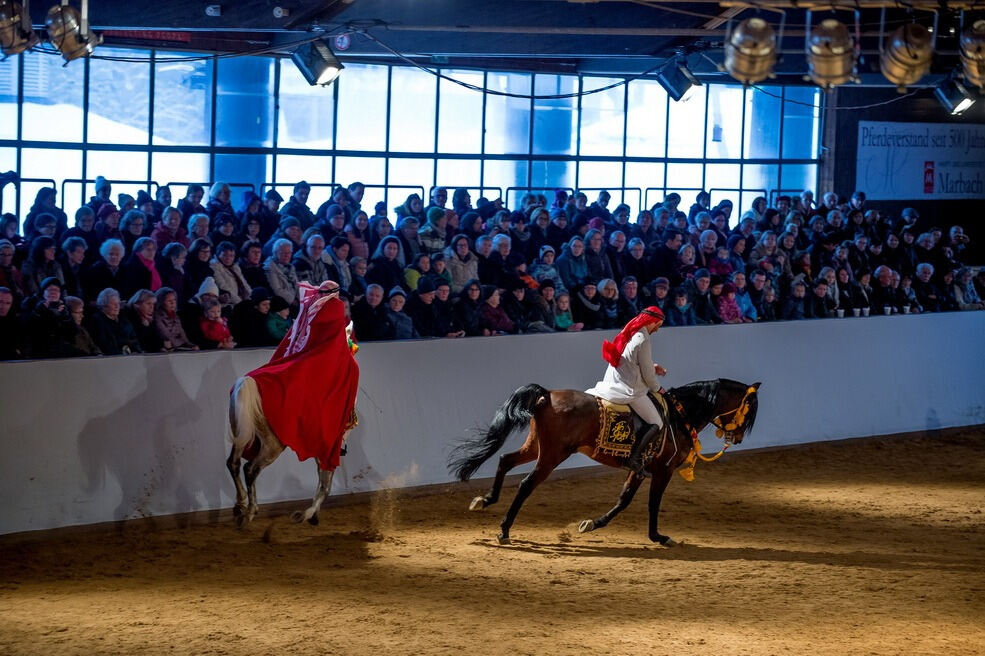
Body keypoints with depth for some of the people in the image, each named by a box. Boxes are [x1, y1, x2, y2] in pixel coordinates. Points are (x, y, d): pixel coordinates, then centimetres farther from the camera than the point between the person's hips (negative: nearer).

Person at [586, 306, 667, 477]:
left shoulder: (626, 334, 10)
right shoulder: (643, 341, -17)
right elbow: (647, 374, -12)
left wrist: (652, 368, 19)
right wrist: (657, 389, 6)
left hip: (610, 385, 8)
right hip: (630, 391, -8)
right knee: (656, 424, -2)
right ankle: (635, 458, -13)